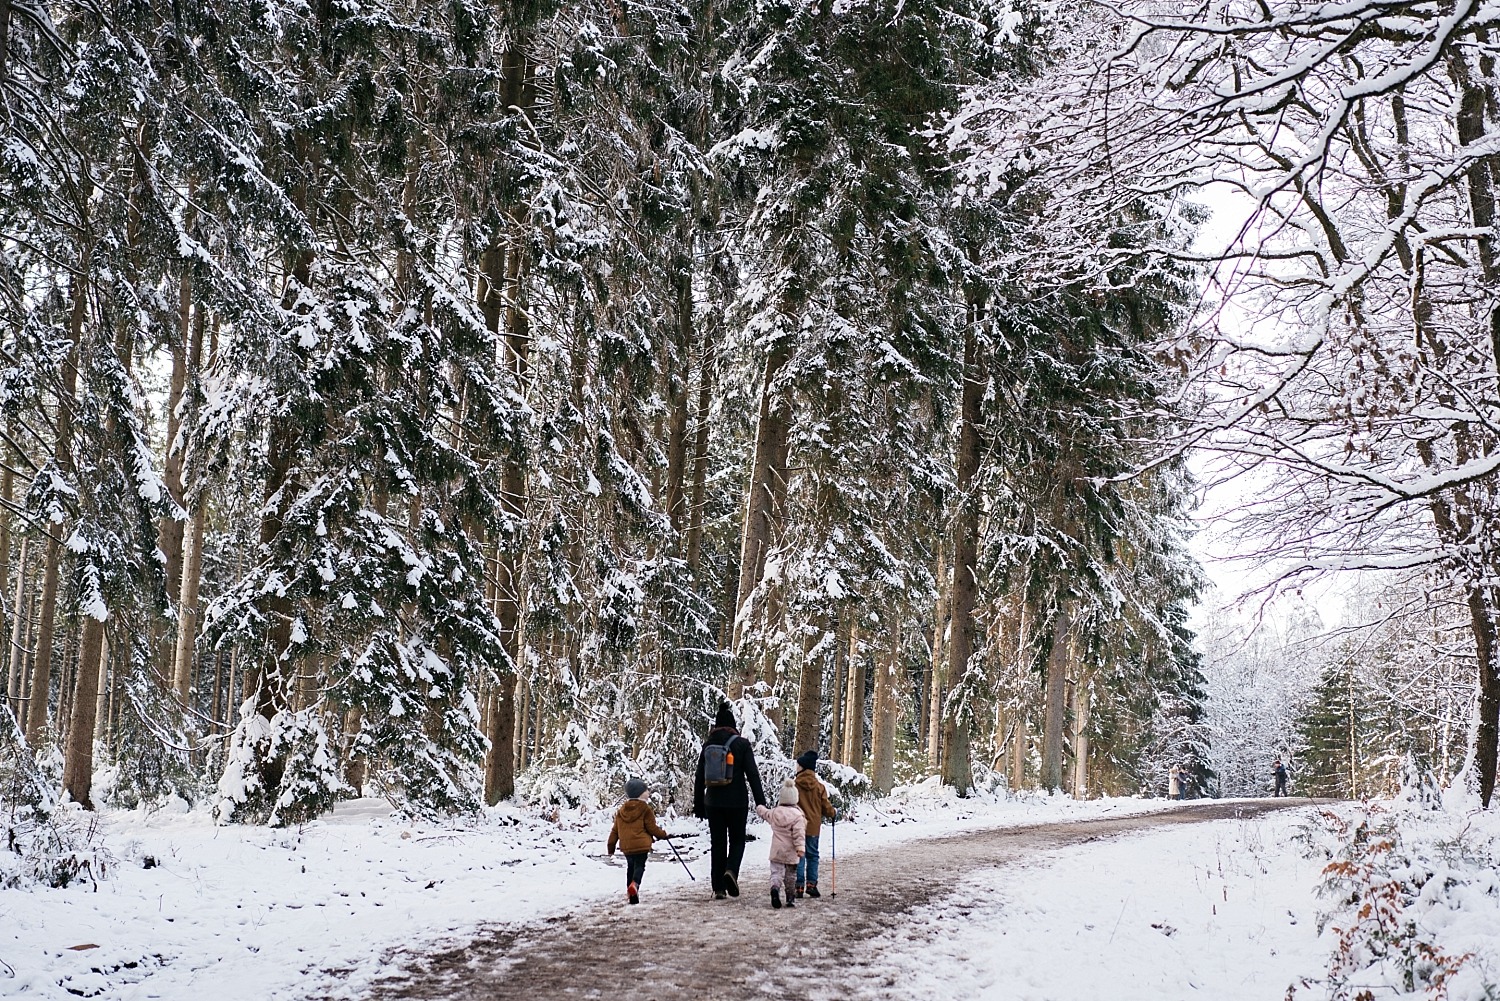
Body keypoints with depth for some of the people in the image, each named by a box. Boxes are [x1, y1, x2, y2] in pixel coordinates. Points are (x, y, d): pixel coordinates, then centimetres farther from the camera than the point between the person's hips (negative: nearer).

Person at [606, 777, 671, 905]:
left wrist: (610, 846, 20)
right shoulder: (645, 809, -7)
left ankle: (631, 894, 19)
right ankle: (634, 884, -33)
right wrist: (663, 835, 12)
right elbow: (652, 828, -5)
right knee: (639, 866, -4)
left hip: (626, 846, 5)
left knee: (630, 867, 18)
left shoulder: (621, 810, 11)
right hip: (641, 845, -5)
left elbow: (615, 830, 13)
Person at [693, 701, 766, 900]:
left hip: (713, 802, 2)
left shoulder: (707, 745, 4)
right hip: (737, 802, -2)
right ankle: (731, 871, -16)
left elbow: (699, 778, 7)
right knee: (737, 840, 11)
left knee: (717, 843, 9)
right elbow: (752, 774, -8)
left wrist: (698, 805, 14)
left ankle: (718, 888, 6)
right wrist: (761, 802, -5)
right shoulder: (741, 744, -4)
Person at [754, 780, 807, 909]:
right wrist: (800, 847, -21)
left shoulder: (774, 813, 4)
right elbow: (799, 833, -18)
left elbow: (764, 813, 25)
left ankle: (775, 888, -29)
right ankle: (791, 898, 15)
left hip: (776, 851, 2)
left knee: (776, 872, 0)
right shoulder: (797, 816, -9)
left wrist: (759, 807, 46)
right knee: (790, 875, 10)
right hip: (791, 852, -2)